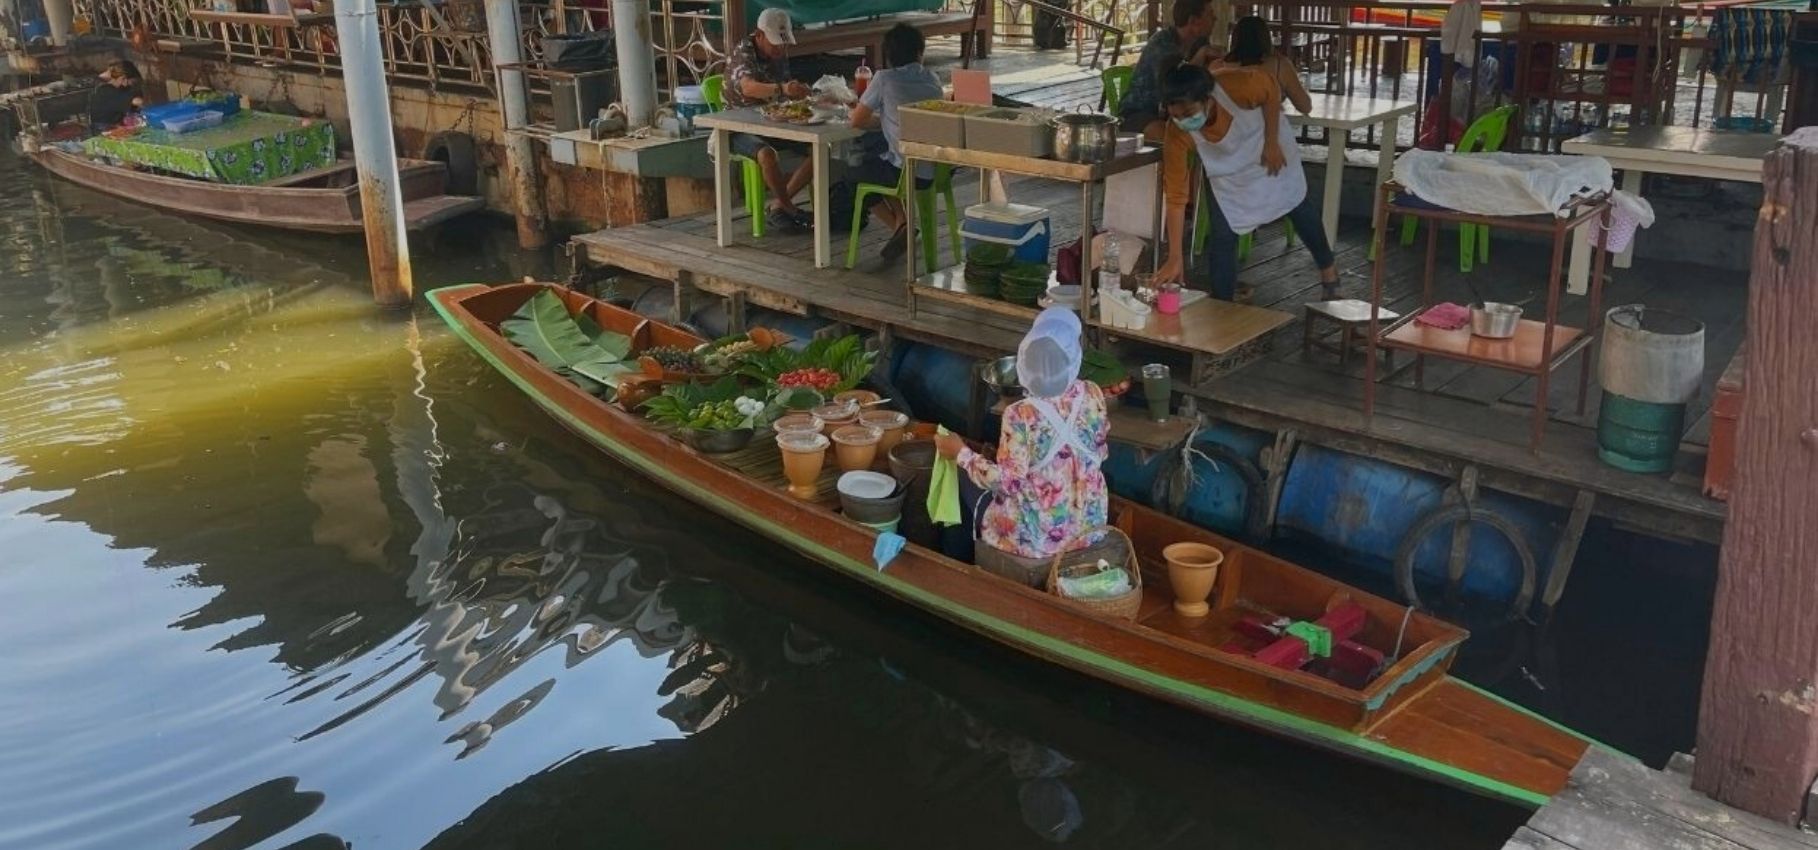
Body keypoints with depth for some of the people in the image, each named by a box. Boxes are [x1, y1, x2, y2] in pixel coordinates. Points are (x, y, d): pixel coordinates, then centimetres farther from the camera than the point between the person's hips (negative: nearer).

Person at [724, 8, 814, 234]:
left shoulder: (780, 54, 3)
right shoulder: (742, 54, -21)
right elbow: (748, 88, -45)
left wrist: (800, 92, -4)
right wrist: (781, 89, -62)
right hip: (741, 128, -7)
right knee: (767, 154, -38)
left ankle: (777, 205, -5)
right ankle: (788, 208, -14)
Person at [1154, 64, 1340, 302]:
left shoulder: (1237, 86, -43)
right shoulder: (1177, 134, -36)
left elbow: (1272, 92, -18)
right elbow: (1176, 195, -32)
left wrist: (1272, 143, -19)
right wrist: (1175, 258, -34)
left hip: (1270, 150, 0)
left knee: (1300, 210, 18)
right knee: (1222, 236, -11)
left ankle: (1327, 269, 44)